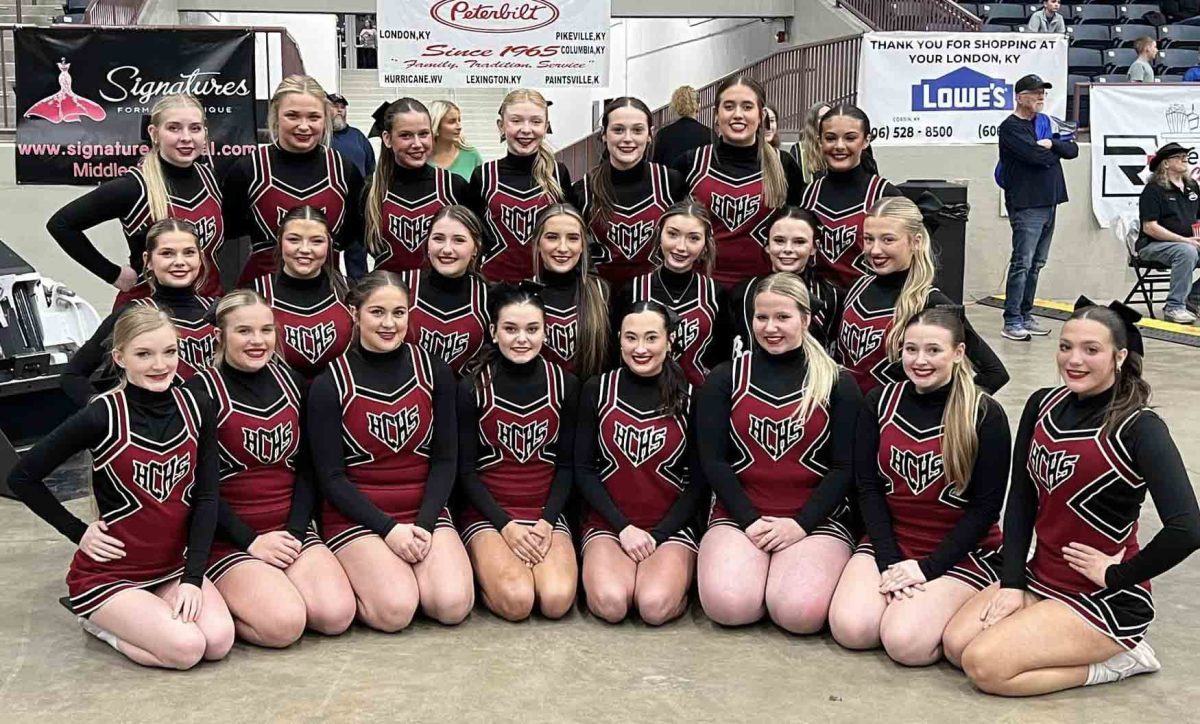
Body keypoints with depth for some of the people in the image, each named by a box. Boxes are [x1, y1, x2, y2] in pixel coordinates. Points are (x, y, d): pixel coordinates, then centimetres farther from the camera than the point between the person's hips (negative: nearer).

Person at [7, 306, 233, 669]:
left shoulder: (195, 410, -4)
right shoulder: (102, 416, -15)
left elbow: (206, 497, -3)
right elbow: (22, 477, -6)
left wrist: (193, 578, -10)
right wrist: (78, 531, -8)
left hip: (173, 565, 4)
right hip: (110, 573, -4)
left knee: (220, 641, -18)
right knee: (186, 648, -22)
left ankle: (126, 620, 11)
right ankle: (98, 619, 7)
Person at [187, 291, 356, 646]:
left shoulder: (290, 383, 9)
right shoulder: (201, 391, -6)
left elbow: (306, 469, 9)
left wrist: (295, 530, -6)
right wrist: (250, 540, -15)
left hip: (291, 529, 5)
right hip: (228, 539, -5)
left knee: (337, 615, -17)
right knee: (284, 624, -25)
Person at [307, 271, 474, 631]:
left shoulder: (433, 371, 3)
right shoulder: (329, 385, -5)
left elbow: (445, 458, 3)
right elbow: (331, 477, -5)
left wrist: (423, 524, -11)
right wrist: (388, 528, -15)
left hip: (426, 510, 3)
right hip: (356, 517, -2)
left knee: (453, 605, -20)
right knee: (395, 610, -25)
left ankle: (416, 565, 10)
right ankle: (356, 574, 7)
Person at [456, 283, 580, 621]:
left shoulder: (565, 384, 2)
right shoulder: (472, 387, -4)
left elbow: (567, 464, 5)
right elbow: (465, 468, -3)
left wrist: (547, 521, -9)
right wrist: (505, 524, -13)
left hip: (547, 513, 2)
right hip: (488, 514, -2)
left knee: (557, 600, -24)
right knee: (517, 600, -26)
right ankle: (484, 567, 6)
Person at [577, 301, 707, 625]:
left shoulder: (690, 397, 1)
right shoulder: (597, 390, 3)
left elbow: (698, 481, 3)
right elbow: (583, 470, 2)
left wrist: (657, 535, -8)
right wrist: (624, 527, -10)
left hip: (671, 526, 0)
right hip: (607, 524, 0)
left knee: (655, 607, -27)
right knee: (610, 604, -28)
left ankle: (676, 573, 5)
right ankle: (598, 569, 5)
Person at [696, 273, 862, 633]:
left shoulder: (838, 384, 5)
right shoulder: (724, 379, 6)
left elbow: (844, 467, 1)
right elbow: (713, 460, 1)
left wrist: (801, 524, -11)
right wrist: (750, 520, -11)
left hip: (816, 517, 0)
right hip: (738, 514, 1)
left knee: (801, 613, -26)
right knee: (727, 606, -27)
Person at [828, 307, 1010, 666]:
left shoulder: (985, 415, -9)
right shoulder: (880, 401, 1)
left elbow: (987, 506, -8)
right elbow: (867, 487, 0)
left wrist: (929, 567, -14)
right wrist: (890, 561, -11)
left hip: (962, 552, -3)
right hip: (890, 542, 3)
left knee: (906, 642, -24)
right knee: (850, 629, -20)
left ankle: (946, 603, 6)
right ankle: (897, 589, 9)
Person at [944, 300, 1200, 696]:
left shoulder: (1138, 428, -18)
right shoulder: (1043, 404, 1)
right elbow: (1021, 499, 4)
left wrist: (1118, 574, -17)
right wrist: (1012, 582, -2)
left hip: (1106, 598, -7)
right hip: (1041, 576, 7)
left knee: (984, 665, -19)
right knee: (956, 644, -9)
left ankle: (1115, 658, 1)